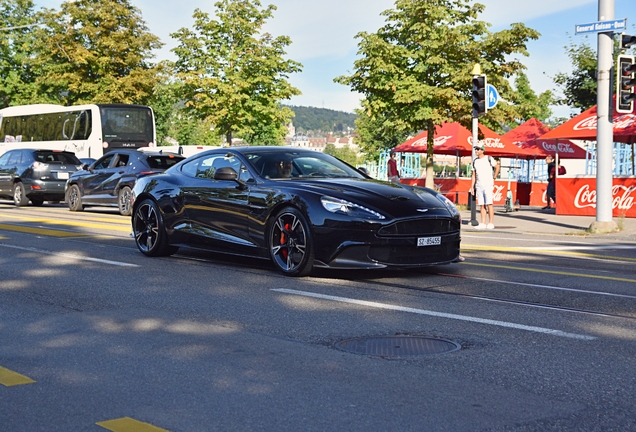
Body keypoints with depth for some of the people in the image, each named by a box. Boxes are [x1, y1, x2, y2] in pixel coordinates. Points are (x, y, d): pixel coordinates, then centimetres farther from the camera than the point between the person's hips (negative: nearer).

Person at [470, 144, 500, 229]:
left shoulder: (489, 158, -3)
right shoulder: (475, 161, 12)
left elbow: (497, 167, 4)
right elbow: (474, 175, 15)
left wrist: (493, 178, 3)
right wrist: (472, 187, 10)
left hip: (488, 184, -5)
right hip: (479, 185, 5)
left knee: (489, 204, -9)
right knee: (481, 205, 3)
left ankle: (491, 223, -8)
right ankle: (483, 223, 4)